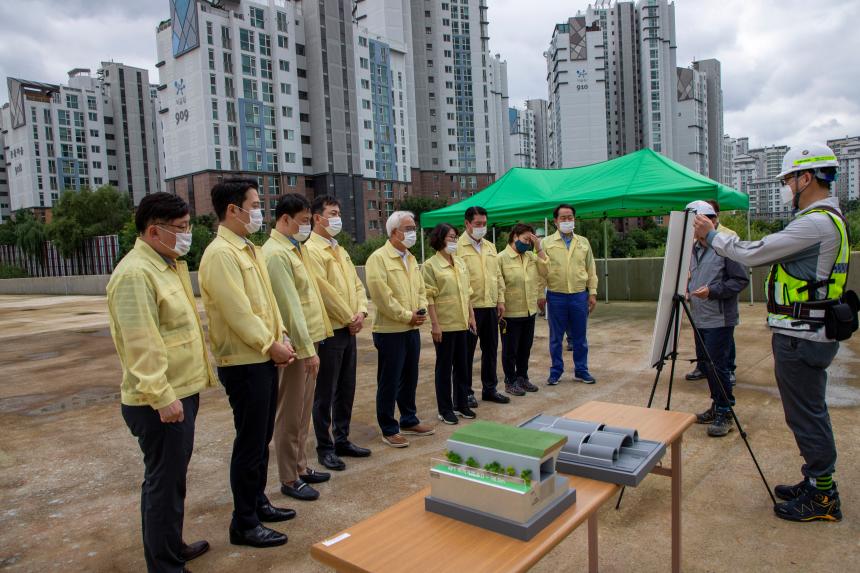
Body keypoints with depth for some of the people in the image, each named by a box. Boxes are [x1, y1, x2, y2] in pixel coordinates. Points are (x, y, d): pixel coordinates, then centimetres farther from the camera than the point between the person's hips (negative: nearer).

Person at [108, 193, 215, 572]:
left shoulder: (170, 264, 13)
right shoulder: (135, 274, -19)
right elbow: (141, 345, -24)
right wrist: (162, 397, -24)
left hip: (182, 390, 10)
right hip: (161, 401, -10)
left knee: (173, 476, 21)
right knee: (164, 481, 2)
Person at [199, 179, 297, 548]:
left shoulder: (249, 250, 13)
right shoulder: (220, 254, -17)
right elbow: (238, 312, -21)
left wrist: (281, 337, 2)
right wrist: (271, 346, -13)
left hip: (265, 359, 9)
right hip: (243, 363, -9)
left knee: (262, 438, 19)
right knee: (250, 444, 2)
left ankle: (258, 502, 35)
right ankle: (244, 524, 17)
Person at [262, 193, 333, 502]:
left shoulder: (295, 248, 14)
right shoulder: (276, 253, -16)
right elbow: (290, 306, -20)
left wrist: (312, 342, 13)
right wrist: (307, 349, -20)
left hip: (308, 340, 9)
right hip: (295, 345, -9)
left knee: (304, 412, 18)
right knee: (290, 415, 3)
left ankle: (301, 467, 31)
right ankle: (289, 479, 16)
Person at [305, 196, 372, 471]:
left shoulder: (340, 250, 16)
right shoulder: (311, 250, -12)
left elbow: (357, 284, 14)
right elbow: (325, 291, -18)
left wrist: (361, 312, -3)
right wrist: (349, 318, -11)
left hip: (348, 330, 8)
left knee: (346, 390, 15)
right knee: (325, 394, 3)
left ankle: (342, 440, 27)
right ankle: (325, 447, 15)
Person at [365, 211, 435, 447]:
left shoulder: (410, 258, 14)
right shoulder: (378, 258, -13)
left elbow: (420, 288, 17)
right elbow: (382, 295, -20)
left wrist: (422, 309, -2)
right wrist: (407, 316, -15)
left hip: (412, 329, 8)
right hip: (390, 330, -8)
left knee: (410, 378, 17)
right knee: (389, 382, 2)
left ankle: (409, 421, 31)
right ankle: (389, 430, 14)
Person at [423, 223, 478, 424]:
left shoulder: (460, 262, 10)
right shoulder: (431, 265, -9)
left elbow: (467, 292, 15)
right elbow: (429, 297, -13)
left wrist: (471, 316, 11)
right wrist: (435, 324, -17)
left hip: (461, 323, 6)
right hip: (444, 324, -6)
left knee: (462, 365, 13)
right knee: (444, 367, 4)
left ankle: (461, 404, 27)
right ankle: (445, 409, 15)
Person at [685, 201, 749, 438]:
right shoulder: (694, 249, 11)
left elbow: (741, 280, -12)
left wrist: (712, 291, -21)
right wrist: (687, 288, 3)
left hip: (719, 319, -8)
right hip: (699, 318, 8)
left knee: (717, 365, -5)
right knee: (704, 363, 14)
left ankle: (725, 414, 9)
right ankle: (717, 406, 29)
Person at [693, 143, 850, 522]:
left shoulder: (817, 223, -20)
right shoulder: (827, 218, 15)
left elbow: (753, 254, -19)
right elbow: (763, 253, 16)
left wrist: (713, 235, -5)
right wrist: (717, 236, 11)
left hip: (801, 338, -11)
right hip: (809, 333, 11)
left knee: (807, 417, 0)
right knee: (810, 414, 18)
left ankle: (823, 499, 13)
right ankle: (816, 484, 31)